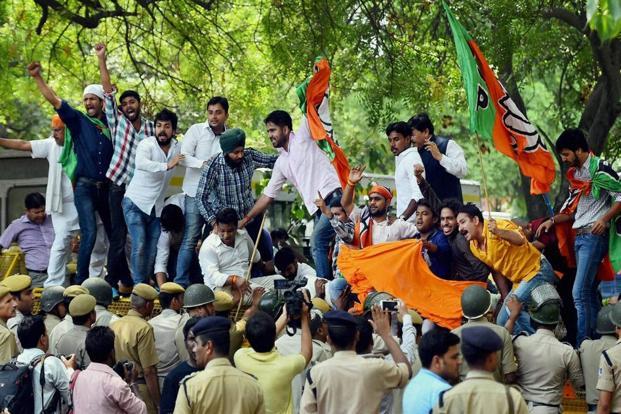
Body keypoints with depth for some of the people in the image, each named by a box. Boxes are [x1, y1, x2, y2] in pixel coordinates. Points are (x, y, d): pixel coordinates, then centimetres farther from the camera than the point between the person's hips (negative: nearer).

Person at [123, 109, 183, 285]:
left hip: (156, 207, 5)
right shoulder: (146, 144, -17)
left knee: (153, 248, 6)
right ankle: (139, 285, -6)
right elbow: (140, 163, -38)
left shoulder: (177, 148, 1)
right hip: (136, 203, -5)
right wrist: (166, 166, -43)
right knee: (140, 245, -13)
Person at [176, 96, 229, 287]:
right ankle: (180, 282, -2)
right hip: (196, 193, -2)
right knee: (190, 239, -5)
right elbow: (184, 157, -6)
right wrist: (204, 164, -19)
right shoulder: (196, 130, 1)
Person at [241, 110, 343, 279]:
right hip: (317, 208, 8)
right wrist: (246, 219, 23)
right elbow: (268, 195, 25)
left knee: (317, 242, -18)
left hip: (333, 197, -8)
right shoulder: (281, 162, 21)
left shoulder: (302, 137, 3)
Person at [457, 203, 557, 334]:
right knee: (502, 321, 6)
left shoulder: (499, 226, -21)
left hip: (538, 270, -9)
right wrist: (506, 298, 11)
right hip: (519, 282, 9)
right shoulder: (474, 247, 4)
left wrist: (498, 232, -60)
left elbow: (520, 240, -41)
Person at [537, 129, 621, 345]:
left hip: (594, 236, -9)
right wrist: (552, 221, 11)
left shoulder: (600, 169, -10)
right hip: (579, 236, 9)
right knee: (589, 291, 11)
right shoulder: (575, 173, 17)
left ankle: (581, 344, -12)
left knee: (580, 293, -14)